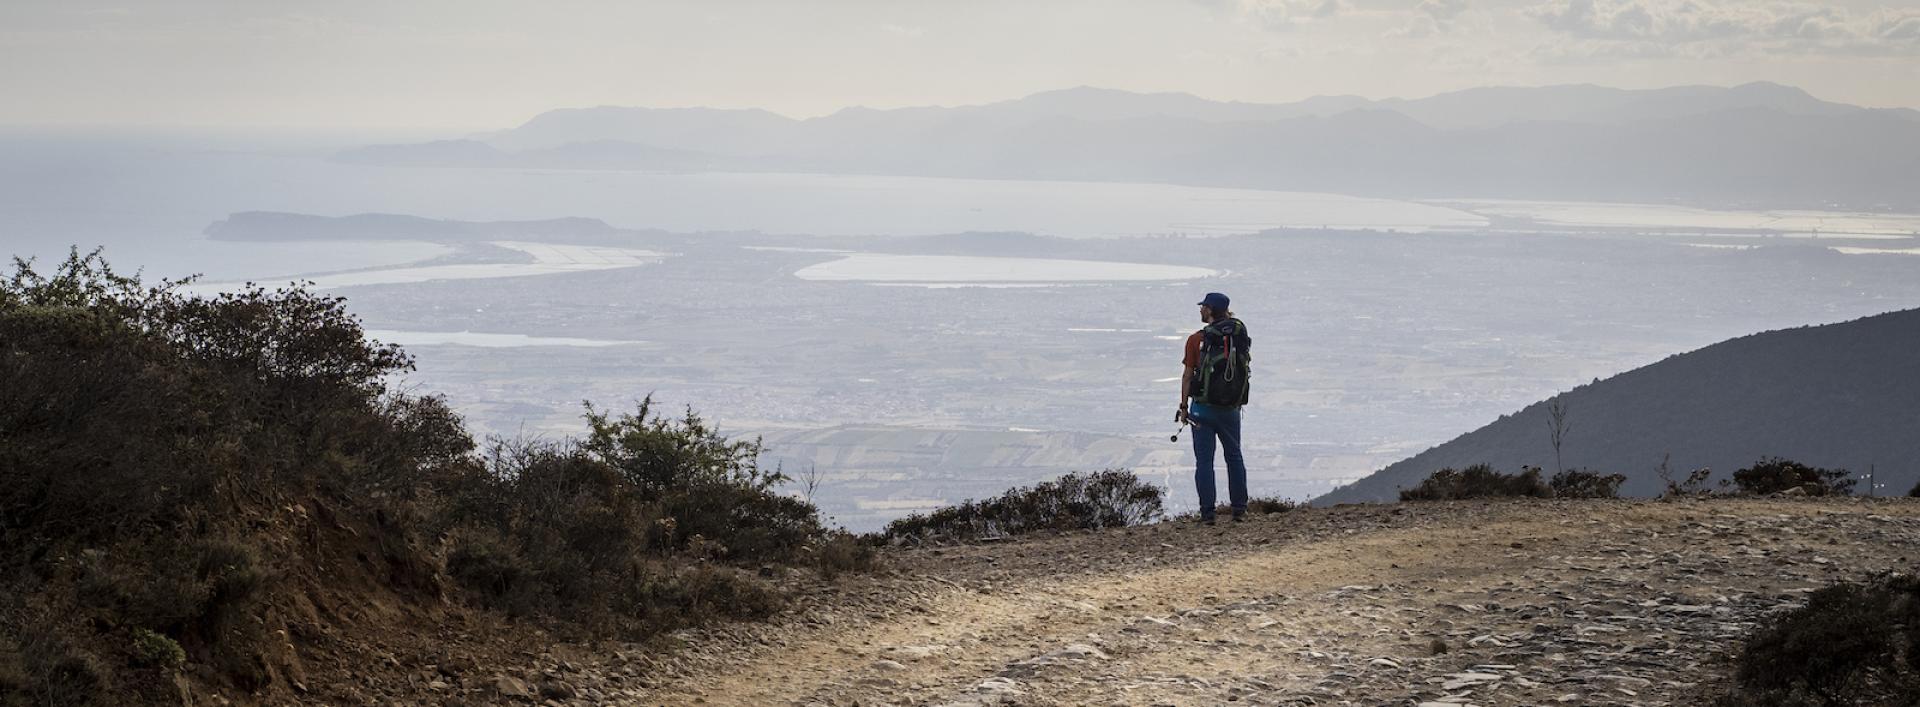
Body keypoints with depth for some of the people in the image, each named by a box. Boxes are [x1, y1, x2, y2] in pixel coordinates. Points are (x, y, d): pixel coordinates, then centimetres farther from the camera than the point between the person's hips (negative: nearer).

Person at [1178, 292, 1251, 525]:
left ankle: (1207, 512, -1)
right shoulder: (1239, 336, -1)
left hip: (1202, 407, -3)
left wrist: (1183, 407, -2)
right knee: (1234, 457, 16)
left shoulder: (1196, 340, -9)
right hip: (1231, 409, 3)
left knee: (1204, 460, 2)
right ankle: (1239, 509, 15)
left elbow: (1187, 375, -9)